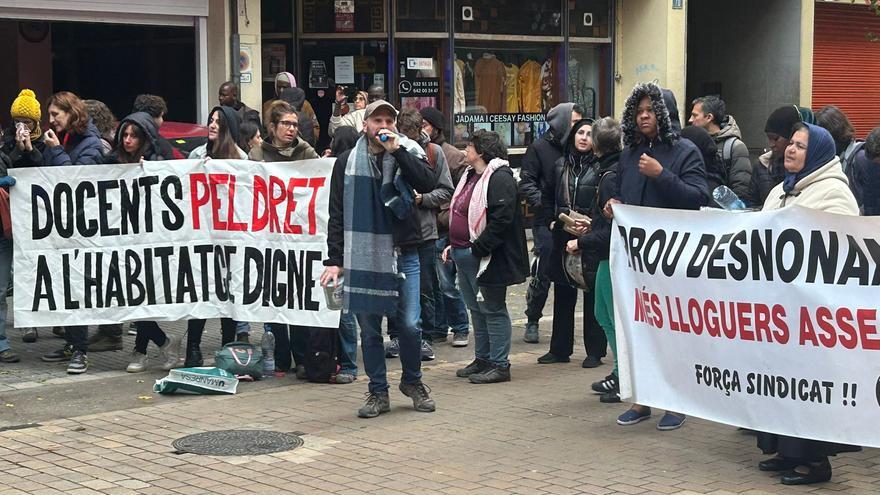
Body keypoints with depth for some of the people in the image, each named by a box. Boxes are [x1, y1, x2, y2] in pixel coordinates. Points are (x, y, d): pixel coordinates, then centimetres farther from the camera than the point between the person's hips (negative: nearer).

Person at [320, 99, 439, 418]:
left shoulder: (408, 153, 5)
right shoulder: (348, 162, 5)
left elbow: (429, 183, -15)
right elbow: (337, 215, 5)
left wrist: (397, 150, -18)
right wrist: (335, 260, -1)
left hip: (403, 255, -1)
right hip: (363, 257, 1)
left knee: (410, 324, -3)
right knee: (369, 330, 5)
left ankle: (412, 382, 20)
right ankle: (378, 393, 17)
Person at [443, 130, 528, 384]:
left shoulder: (500, 179, -16)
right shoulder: (470, 176, 16)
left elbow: (501, 220, -24)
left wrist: (478, 249, -23)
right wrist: (452, 245, 14)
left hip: (485, 258, -10)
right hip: (464, 255, 10)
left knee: (493, 310, -2)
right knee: (477, 310, 16)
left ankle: (499, 365, 4)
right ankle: (482, 359, 26)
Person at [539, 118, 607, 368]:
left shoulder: (601, 167, -6)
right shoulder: (561, 164, 11)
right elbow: (547, 197, 21)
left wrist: (590, 226, -19)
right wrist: (552, 220, 9)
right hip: (563, 236, 5)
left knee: (593, 295, 1)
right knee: (562, 294, 12)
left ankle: (595, 351, 9)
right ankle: (560, 349, 20)